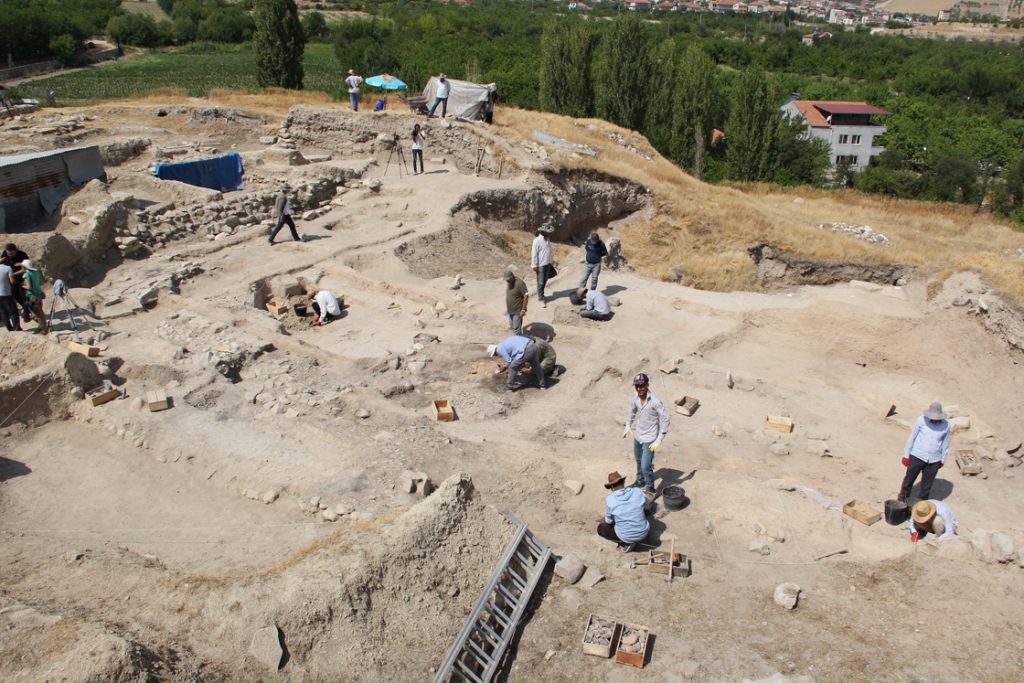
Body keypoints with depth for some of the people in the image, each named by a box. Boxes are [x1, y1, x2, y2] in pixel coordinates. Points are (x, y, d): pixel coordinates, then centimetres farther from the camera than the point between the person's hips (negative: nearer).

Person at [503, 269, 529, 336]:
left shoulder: (520, 283, -23)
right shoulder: (509, 282, 2)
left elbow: (526, 296, -22)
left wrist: (523, 309, -22)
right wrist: (507, 307, 19)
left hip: (517, 311, -8)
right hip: (510, 310, 8)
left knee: (516, 328, -4)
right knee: (512, 326, 19)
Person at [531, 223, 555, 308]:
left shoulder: (548, 239, 5)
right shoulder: (537, 240, -18)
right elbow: (534, 254, -16)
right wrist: (534, 265, -16)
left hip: (547, 264, 7)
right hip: (540, 265, -7)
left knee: (545, 281, 17)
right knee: (540, 282, 0)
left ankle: (540, 295, 33)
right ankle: (541, 299, 7)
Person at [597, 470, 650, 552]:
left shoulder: (609, 499, -15)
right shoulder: (637, 492, -9)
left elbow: (609, 521, -1)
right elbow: (646, 505, 13)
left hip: (626, 537, -3)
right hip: (644, 533, 3)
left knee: (600, 527, 20)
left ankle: (626, 543, 5)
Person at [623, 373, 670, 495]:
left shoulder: (655, 402, -26)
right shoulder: (636, 398, -7)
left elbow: (665, 420, -21)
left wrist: (659, 440, -22)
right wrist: (628, 426, 14)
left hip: (649, 439, -6)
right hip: (637, 436, 6)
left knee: (645, 466, -7)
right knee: (639, 461, 24)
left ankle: (650, 489, 16)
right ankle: (640, 482, 47)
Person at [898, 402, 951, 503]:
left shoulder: (945, 425, -7)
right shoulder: (921, 420, -12)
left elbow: (945, 444, 7)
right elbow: (912, 437, -3)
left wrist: (942, 460, 12)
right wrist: (906, 455, 0)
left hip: (934, 460, 1)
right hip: (917, 456, -1)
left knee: (927, 484, 12)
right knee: (909, 478, 10)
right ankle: (902, 498, 28)